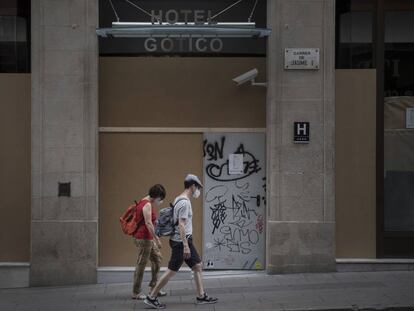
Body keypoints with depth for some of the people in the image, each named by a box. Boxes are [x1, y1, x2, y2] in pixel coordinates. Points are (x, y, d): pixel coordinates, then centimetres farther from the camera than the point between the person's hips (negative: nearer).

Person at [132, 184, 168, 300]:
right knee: (141, 264, -3)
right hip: (144, 238, -10)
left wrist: (155, 237, 22)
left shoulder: (145, 202, 14)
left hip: (147, 237, 10)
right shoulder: (147, 204, -17)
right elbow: (148, 223, -24)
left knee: (157, 258, 16)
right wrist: (157, 239, -22)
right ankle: (136, 293, 5)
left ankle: (153, 286, 21)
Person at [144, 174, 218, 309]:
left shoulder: (180, 199, 13)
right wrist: (185, 246, -25)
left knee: (198, 266, 12)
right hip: (181, 242, -10)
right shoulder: (185, 202, -18)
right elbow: (181, 225, -24)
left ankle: (201, 296, 16)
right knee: (172, 271, -5)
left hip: (186, 240, 10)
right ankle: (151, 297, 2)